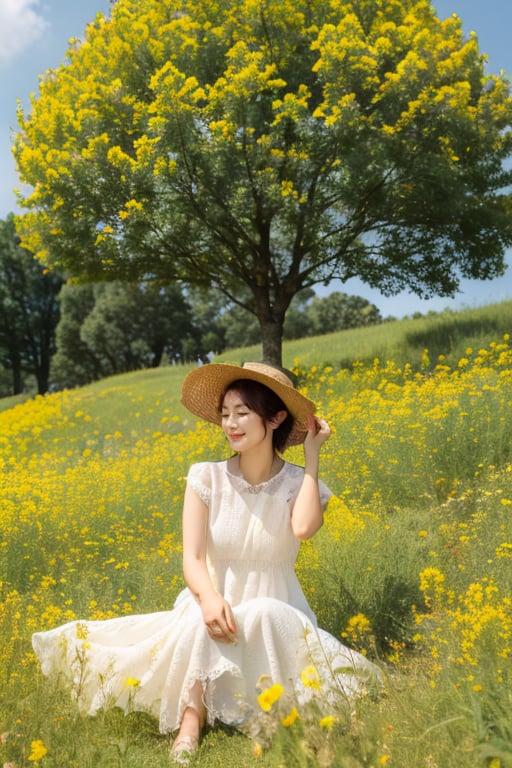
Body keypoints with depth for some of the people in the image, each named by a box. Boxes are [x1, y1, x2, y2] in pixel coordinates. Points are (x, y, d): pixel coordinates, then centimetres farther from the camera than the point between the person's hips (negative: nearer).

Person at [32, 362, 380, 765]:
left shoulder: (299, 483, -8)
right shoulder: (206, 478, -7)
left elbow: (305, 528, -31)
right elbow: (192, 558, -14)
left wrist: (312, 455, -19)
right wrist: (210, 598, -36)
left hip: (274, 618, 0)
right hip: (216, 604, 0)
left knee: (264, 612, -35)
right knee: (200, 619, -35)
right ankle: (190, 722, -30)